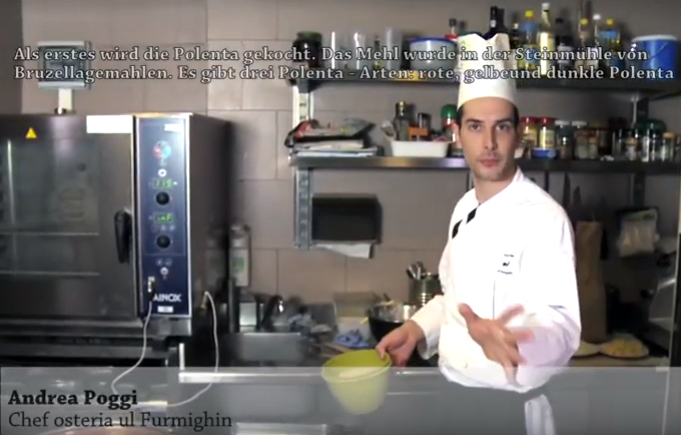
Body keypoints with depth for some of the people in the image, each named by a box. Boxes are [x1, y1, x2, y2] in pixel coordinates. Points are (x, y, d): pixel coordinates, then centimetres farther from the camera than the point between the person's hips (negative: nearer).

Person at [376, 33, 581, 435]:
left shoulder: (544, 217, -20)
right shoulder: (465, 209, 3)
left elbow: (562, 327, -26)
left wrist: (506, 340, -46)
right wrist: (419, 328, -1)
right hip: (455, 398, 7)